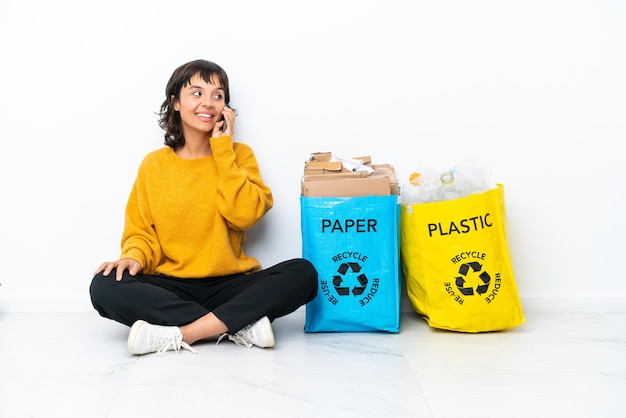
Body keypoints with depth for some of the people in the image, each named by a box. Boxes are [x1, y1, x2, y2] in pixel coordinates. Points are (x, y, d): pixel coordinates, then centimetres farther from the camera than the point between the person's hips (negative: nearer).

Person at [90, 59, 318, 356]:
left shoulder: (239, 154, 6)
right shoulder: (154, 164, 7)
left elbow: (245, 215, -11)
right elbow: (141, 232, 6)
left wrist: (223, 148, -9)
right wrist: (134, 257, -16)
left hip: (229, 285, 0)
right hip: (170, 288, 1)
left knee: (303, 273, -25)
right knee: (106, 287, -28)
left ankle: (179, 334, -30)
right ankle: (239, 325, -27)